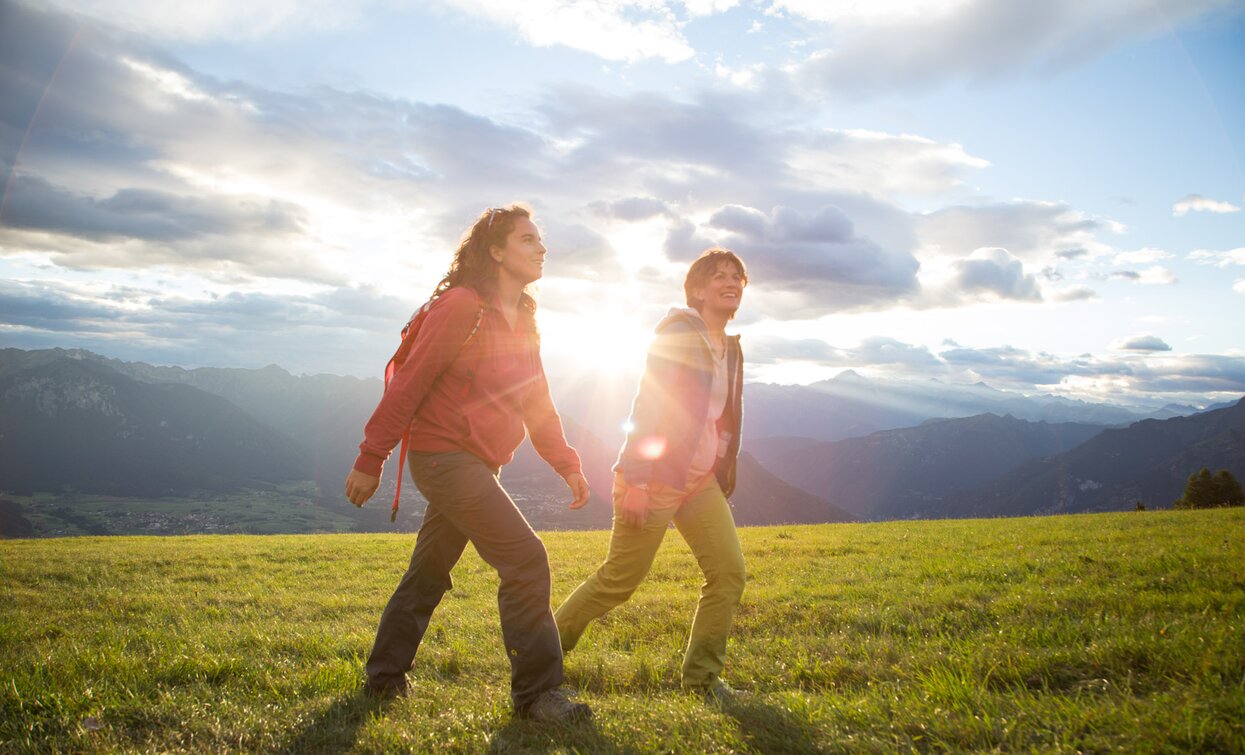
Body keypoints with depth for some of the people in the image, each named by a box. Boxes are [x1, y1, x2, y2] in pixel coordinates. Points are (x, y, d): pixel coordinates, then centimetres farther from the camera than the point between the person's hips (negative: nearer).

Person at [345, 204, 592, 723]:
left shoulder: (523, 321, 11)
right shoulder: (463, 306, -15)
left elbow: (537, 402, 14)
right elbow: (408, 385, -15)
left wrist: (567, 464, 6)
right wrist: (370, 460, -13)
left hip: (476, 464, 9)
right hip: (443, 454, -9)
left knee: (429, 572, 17)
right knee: (526, 560, -13)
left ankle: (385, 677, 33)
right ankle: (536, 691, -2)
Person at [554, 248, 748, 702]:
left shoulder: (731, 349, 14)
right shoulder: (677, 333, -11)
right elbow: (647, 407, -18)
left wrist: (725, 478, 19)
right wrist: (635, 480, -24)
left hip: (703, 480, 8)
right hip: (657, 478, -7)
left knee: (730, 572, -2)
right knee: (619, 580, 0)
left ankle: (702, 675, 12)